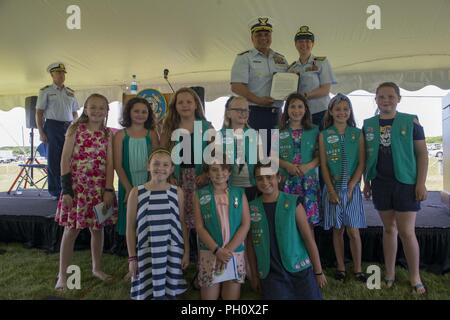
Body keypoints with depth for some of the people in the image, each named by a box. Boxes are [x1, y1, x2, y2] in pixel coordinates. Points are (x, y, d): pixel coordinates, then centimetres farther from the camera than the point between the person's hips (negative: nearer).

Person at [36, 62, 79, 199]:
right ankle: (55, 192, 10)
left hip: (69, 127, 4)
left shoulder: (70, 92, 15)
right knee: (54, 160, 0)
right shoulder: (45, 91, 3)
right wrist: (41, 132, -8)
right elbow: (39, 113, -1)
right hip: (53, 127, -4)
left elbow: (75, 113, 18)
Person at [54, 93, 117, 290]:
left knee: (97, 228, 13)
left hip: (99, 188, 3)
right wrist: (66, 189, -11)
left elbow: (109, 163, 0)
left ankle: (97, 268, 30)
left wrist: (108, 190, -8)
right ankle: (62, 275, 15)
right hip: (77, 186, -2)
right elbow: (65, 160, -6)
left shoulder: (107, 134, 4)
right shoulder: (75, 130, -3)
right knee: (71, 229, 3)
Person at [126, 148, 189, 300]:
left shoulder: (177, 192, 1)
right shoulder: (136, 192, -2)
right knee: (147, 292, 6)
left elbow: (182, 224, 7)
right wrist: (132, 257, -1)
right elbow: (130, 228, 1)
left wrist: (186, 252, 5)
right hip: (147, 254, -1)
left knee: (169, 293, 8)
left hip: (172, 254, 1)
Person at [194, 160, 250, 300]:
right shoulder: (201, 195, 2)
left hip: (235, 254, 1)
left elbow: (245, 225, -1)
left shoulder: (240, 194, 5)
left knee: (232, 297, 9)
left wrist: (228, 250, -11)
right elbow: (199, 227, -3)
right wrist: (217, 250, -14)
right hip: (209, 254, -1)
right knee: (209, 296, 6)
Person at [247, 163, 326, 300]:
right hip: (271, 275, 1)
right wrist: (255, 275, 7)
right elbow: (251, 244, 4)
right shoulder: (252, 208, -2)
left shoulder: (293, 203, -8)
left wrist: (318, 271, -2)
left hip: (300, 271, -1)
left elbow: (309, 239, -5)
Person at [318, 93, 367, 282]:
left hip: (352, 188, 0)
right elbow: (324, 165, -1)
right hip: (332, 188, 0)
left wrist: (350, 187, -9)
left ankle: (357, 269, 17)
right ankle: (341, 268, 21)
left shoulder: (357, 134, 2)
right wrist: (331, 190, -7)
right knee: (337, 230, 9)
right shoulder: (324, 135, 1)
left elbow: (361, 163, -1)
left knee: (353, 231, 3)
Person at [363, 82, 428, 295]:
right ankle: (390, 273, 23)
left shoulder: (410, 122, -2)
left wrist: (421, 183, -7)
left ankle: (415, 277, 17)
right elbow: (366, 156, 11)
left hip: (405, 183, -2)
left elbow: (422, 153, -2)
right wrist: (366, 182, 10)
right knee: (389, 229, 12)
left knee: (407, 232, -1)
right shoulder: (368, 125, 5)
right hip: (380, 183, 3)